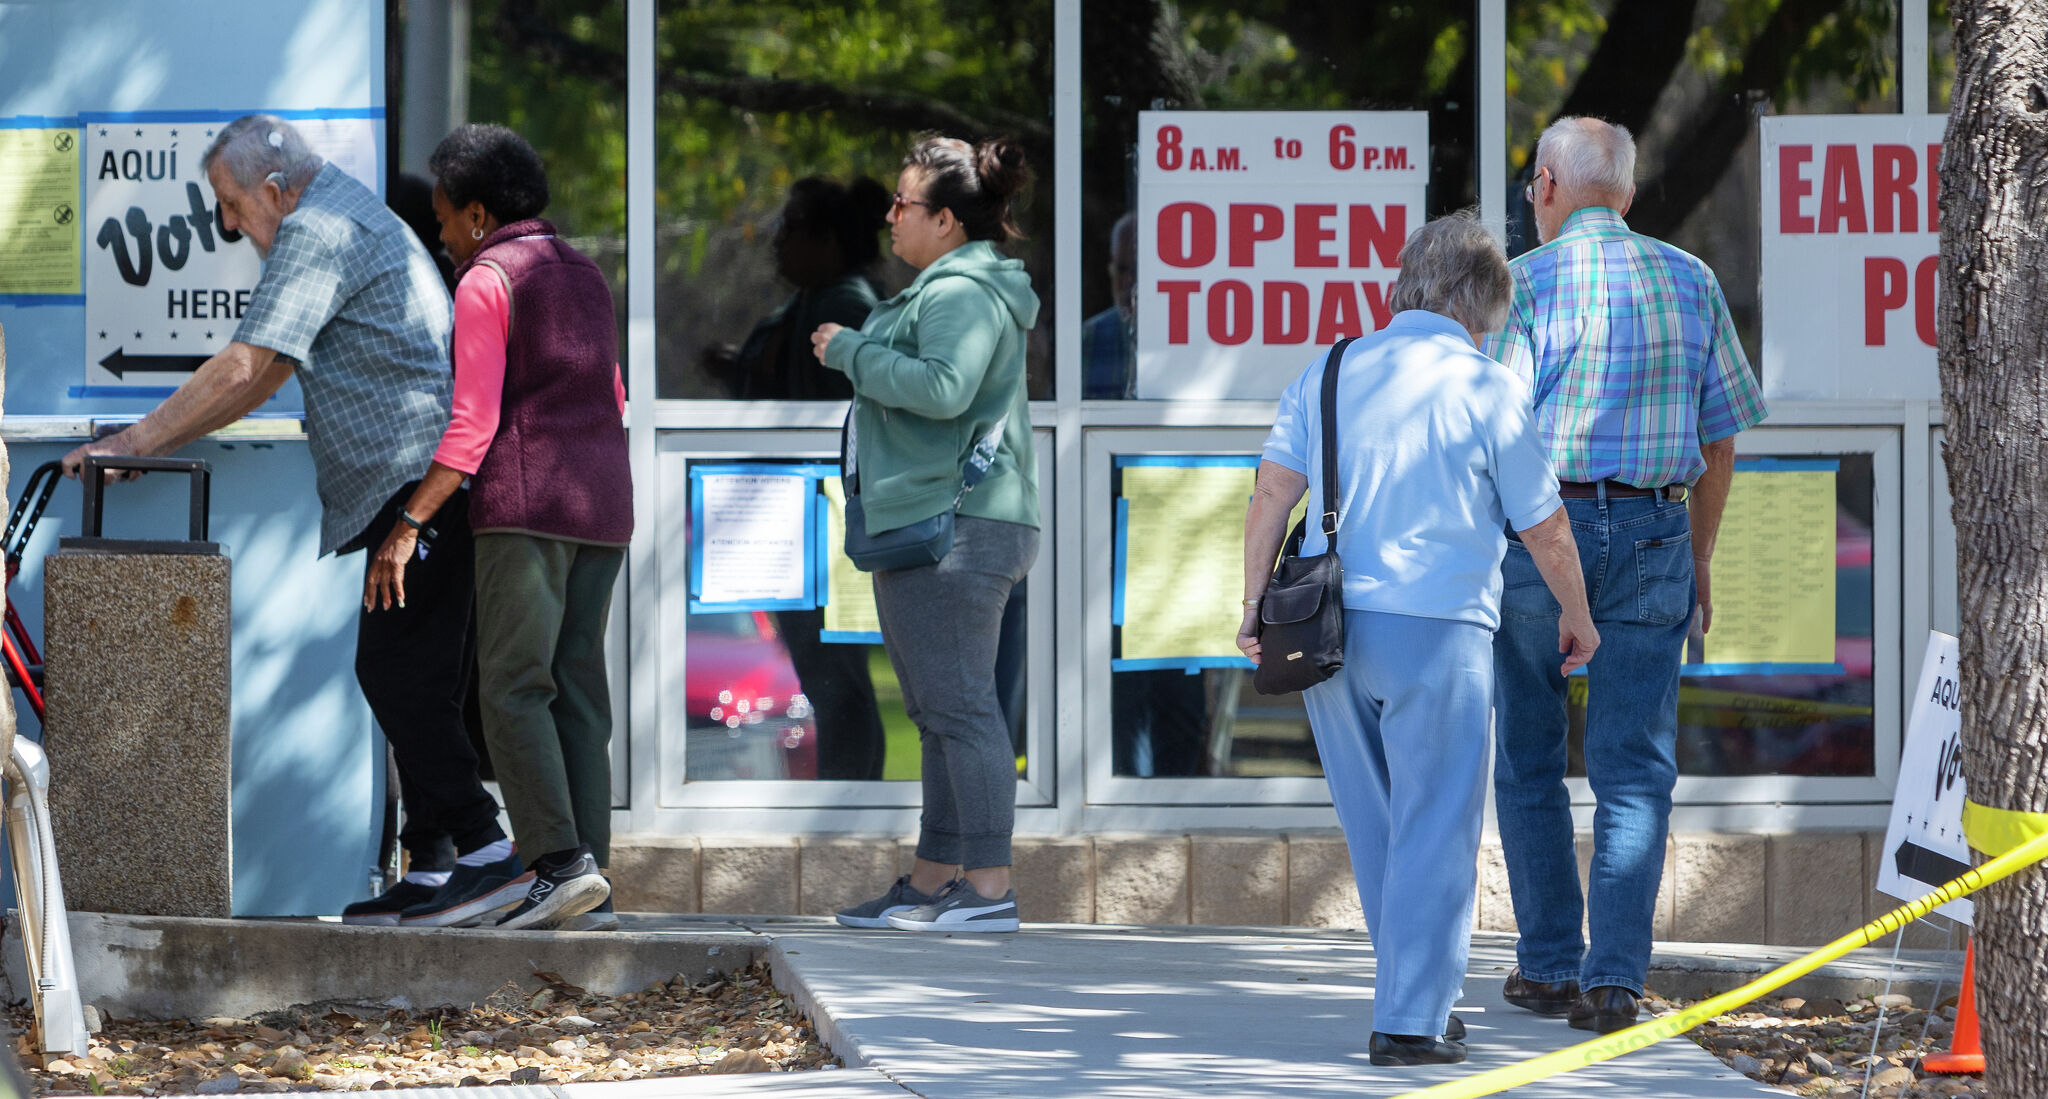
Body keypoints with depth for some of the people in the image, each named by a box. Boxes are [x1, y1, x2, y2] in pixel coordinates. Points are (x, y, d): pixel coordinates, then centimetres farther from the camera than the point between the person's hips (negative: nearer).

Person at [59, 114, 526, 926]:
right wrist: (155, 442, 25)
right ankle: (429, 868, 9)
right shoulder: (350, 216, 25)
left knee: (397, 674, -11)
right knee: (410, 679, 9)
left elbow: (243, 372, -16)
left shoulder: (316, 234, -9)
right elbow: (265, 377, 30)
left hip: (425, 476, -11)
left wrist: (133, 444, -9)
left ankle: (484, 850, -14)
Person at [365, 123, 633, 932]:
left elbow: (473, 425, -13)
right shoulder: (584, 276, 17)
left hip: (526, 507, -8)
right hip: (603, 503, 8)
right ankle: (589, 869, 2)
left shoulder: (487, 281, -5)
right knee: (578, 690, 7)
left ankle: (561, 861, -23)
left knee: (514, 689, -10)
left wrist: (410, 524, -15)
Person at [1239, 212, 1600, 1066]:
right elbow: (1544, 529, 4)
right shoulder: (1488, 390, -1)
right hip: (1439, 623, -5)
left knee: (1375, 827, 15)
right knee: (1434, 828, 1)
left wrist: (1255, 604, 5)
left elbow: (1272, 492, 1)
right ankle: (1410, 1020, -2)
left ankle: (1418, 997, 24)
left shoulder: (1327, 374, 9)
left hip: (1330, 628, 5)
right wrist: (1577, 618, 19)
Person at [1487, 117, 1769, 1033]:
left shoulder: (1528, 282, -6)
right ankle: (1612, 981, -7)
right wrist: (1699, 564, 19)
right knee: (1635, 769, 2)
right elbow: (1720, 441, 11)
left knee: (1529, 762, 12)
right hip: (1651, 537, 3)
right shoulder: (1690, 282, 8)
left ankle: (1550, 965, 16)